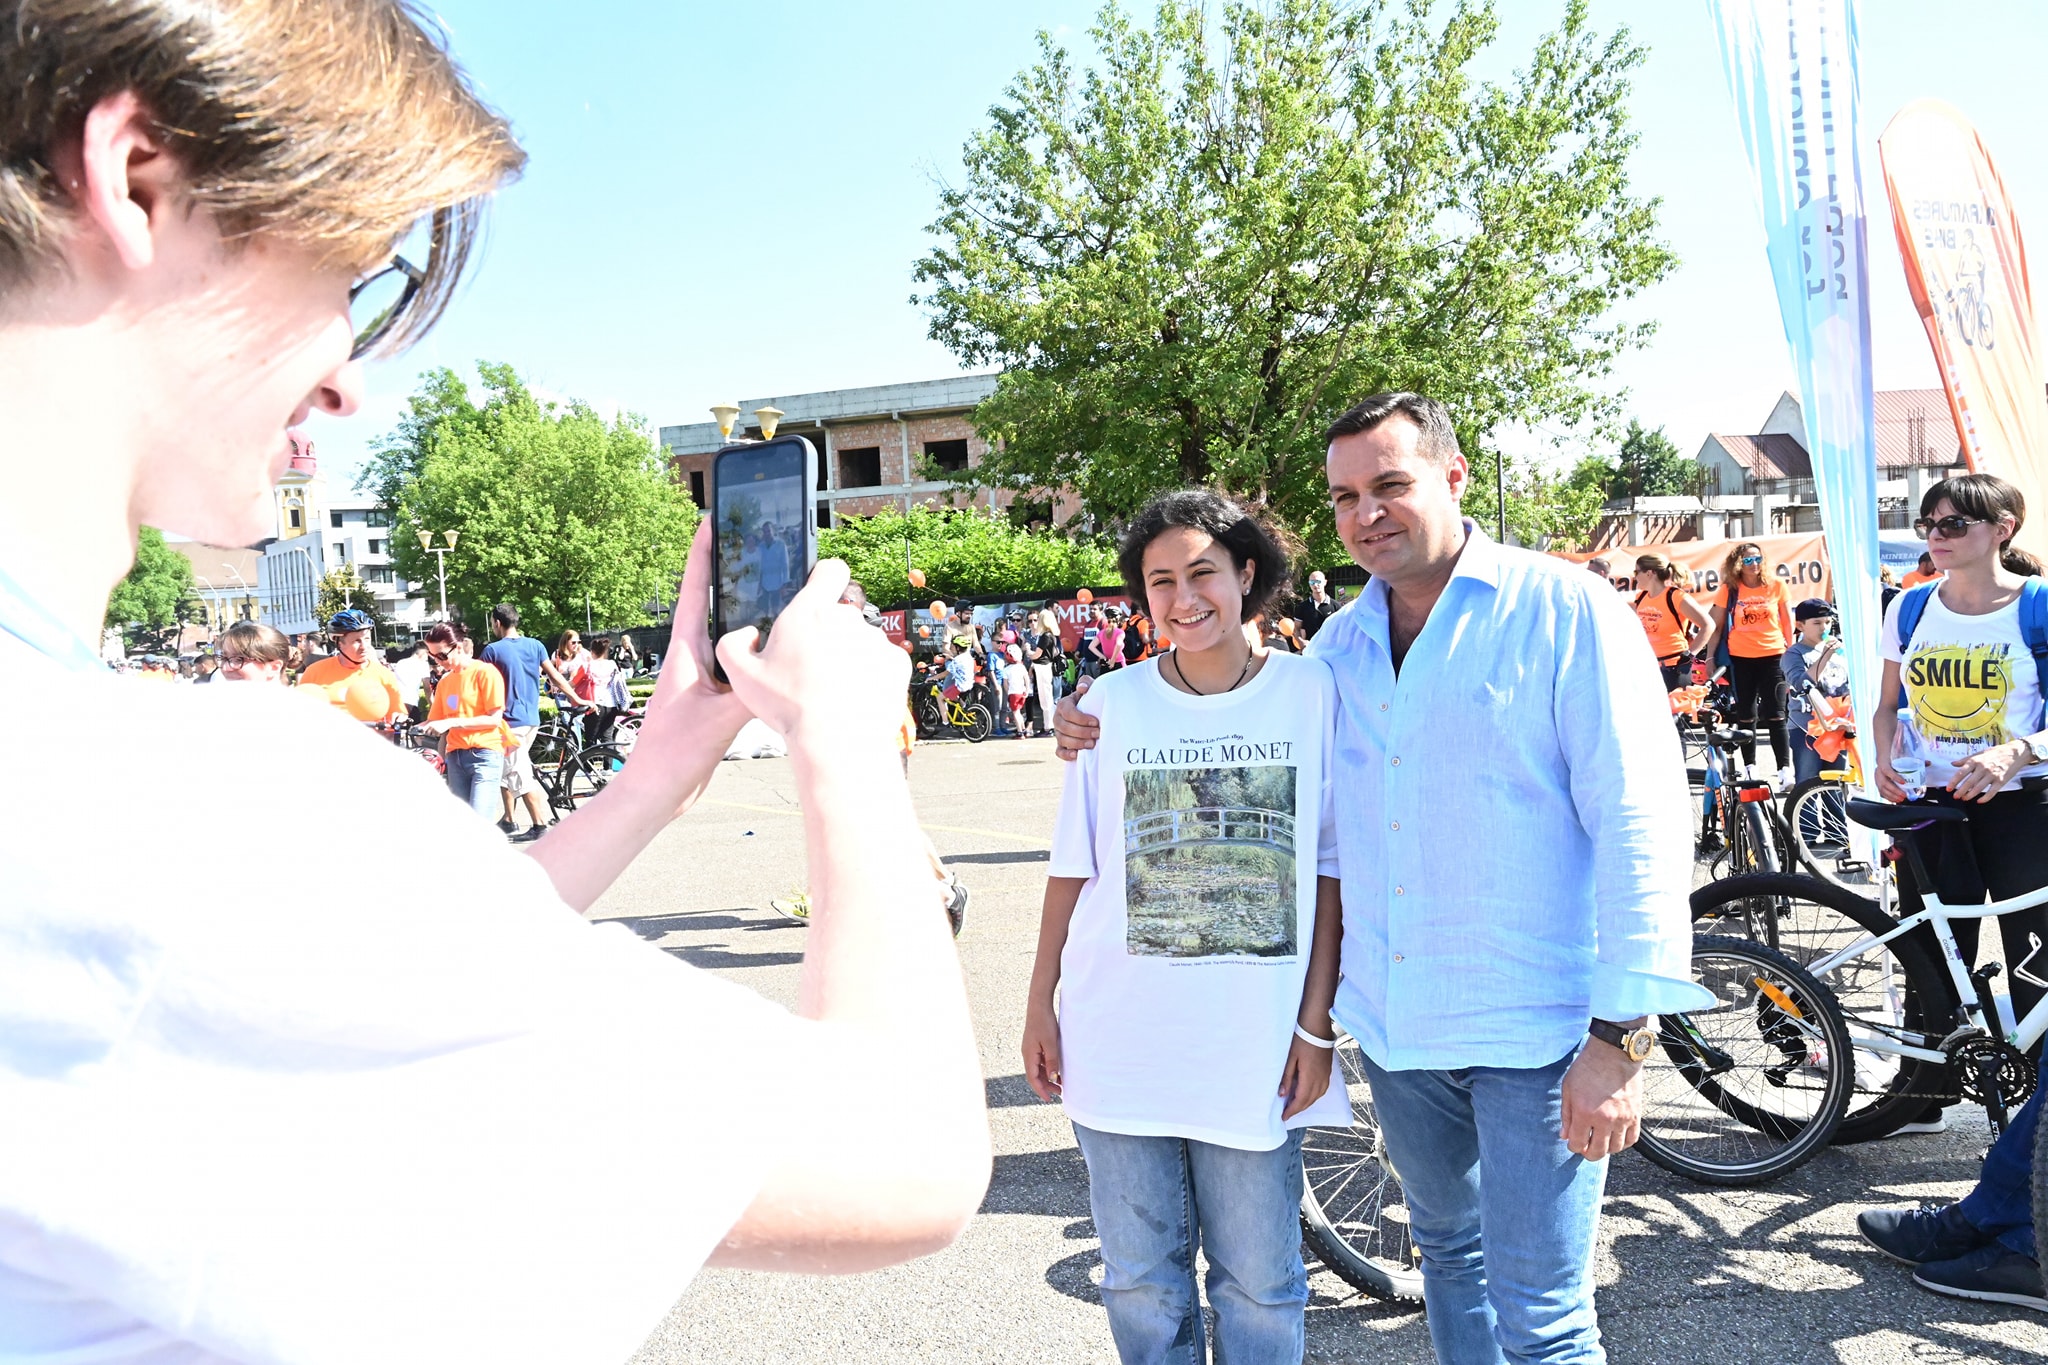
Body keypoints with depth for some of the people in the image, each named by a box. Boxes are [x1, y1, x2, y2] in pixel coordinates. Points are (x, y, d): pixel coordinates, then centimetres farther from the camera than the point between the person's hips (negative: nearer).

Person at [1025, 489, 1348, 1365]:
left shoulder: (1310, 693, -3)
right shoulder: (1112, 703, 0)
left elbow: (1331, 874, -1)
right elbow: (1073, 866, 6)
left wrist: (1316, 1026, -4)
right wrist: (1041, 1004, 7)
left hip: (1256, 1046, -1)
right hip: (1118, 1042, 1)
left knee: (1259, 1284, 12)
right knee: (1141, 1281, 14)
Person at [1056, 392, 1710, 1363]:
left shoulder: (1564, 610, -9)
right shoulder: (1339, 645, 8)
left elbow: (1641, 827, -14)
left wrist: (1622, 1036, -18)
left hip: (1533, 1025, -6)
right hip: (1391, 1021, 6)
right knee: (1448, 1250, 23)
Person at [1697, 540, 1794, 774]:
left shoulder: (1776, 585, 2)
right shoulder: (1729, 589, 2)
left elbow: (1787, 623, 7)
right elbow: (1717, 626, 5)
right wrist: (1709, 657, 1)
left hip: (1772, 657, -1)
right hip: (1740, 659, 1)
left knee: (1775, 717, -3)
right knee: (1745, 718, 7)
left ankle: (1785, 769, 1)